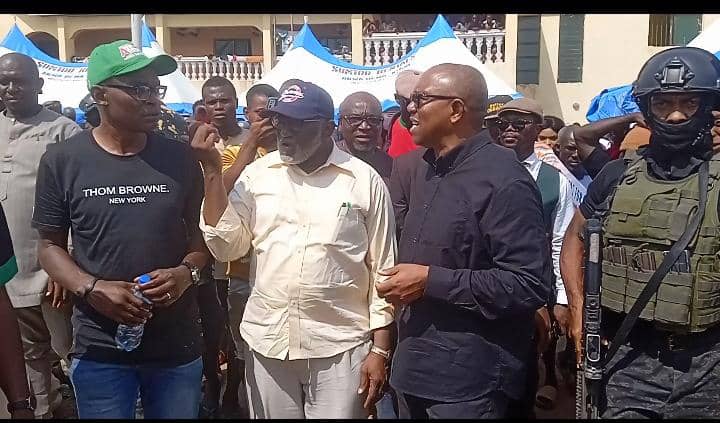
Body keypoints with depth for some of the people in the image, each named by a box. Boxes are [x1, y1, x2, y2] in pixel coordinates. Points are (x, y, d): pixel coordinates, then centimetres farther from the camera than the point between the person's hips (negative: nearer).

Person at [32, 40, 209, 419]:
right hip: (99, 349, -1)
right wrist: (92, 289, -16)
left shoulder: (180, 158, 0)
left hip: (177, 346, 2)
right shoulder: (62, 161, -4)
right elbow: (50, 246, 1)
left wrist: (187, 272, -13)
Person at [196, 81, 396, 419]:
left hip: (340, 346, -2)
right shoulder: (256, 174, 3)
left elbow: (383, 271, -2)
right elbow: (226, 247, -3)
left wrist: (380, 349, -3)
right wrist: (212, 170, -9)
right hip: (267, 342, 3)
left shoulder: (365, 181, -4)